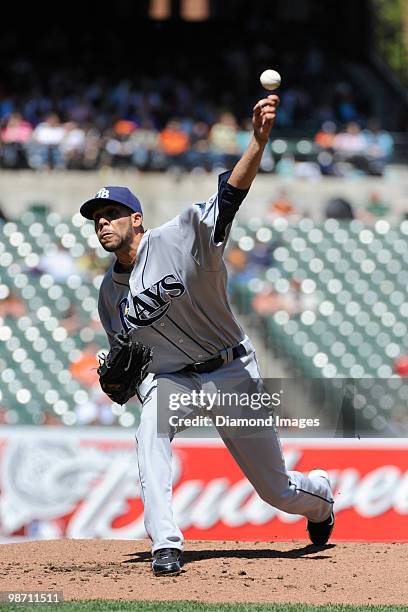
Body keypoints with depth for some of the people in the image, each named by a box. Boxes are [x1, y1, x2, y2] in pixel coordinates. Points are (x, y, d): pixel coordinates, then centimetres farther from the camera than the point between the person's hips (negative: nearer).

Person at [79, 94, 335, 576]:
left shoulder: (177, 239, -16)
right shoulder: (110, 295, 2)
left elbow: (228, 198, -32)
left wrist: (258, 140, -48)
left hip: (231, 373, -4)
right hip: (171, 379, 4)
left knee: (277, 491, 4)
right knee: (151, 431, -32)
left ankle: (319, 492, 41)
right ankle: (165, 547, -33)